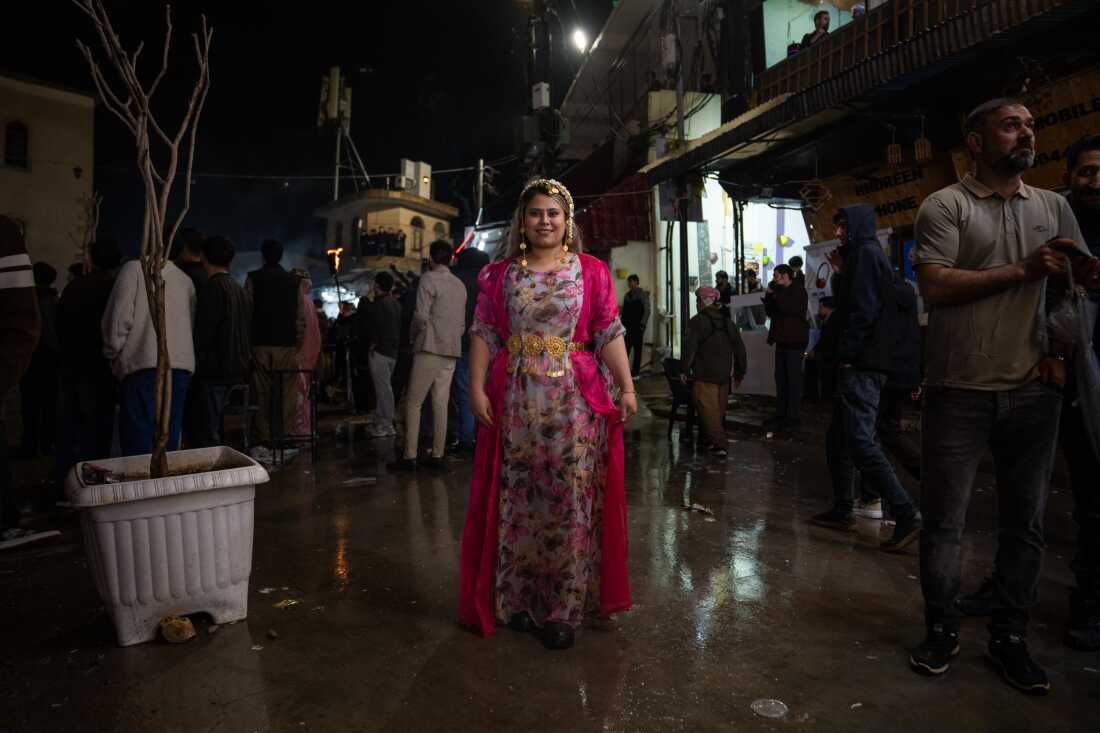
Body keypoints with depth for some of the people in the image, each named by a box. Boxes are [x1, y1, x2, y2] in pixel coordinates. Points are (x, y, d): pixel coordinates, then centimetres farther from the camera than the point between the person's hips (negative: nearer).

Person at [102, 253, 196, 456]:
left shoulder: (135, 269, 2)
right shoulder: (186, 280, 15)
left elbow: (119, 317, -3)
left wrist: (113, 355, 8)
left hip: (143, 363, -5)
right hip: (181, 364, 5)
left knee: (139, 440, -4)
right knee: (169, 438, 8)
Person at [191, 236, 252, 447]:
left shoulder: (212, 287, -10)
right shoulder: (242, 290, 14)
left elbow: (203, 333, -14)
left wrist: (196, 368, -8)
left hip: (214, 371, -8)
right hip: (236, 371, 8)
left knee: (207, 436, -6)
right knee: (219, 430, 15)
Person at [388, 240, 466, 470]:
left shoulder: (429, 278, -6)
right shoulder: (460, 285, 13)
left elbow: (421, 316, -13)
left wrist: (414, 336, 3)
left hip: (430, 349, -6)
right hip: (452, 351, 6)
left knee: (414, 403, -1)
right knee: (441, 403, 7)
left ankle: (409, 457, -3)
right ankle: (437, 455, 8)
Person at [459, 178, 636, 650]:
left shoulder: (591, 271, 6)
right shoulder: (499, 275, 10)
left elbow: (610, 334, 0)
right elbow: (483, 335, 5)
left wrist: (627, 387, -9)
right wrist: (477, 387, -5)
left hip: (575, 399, -1)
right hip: (515, 400, 1)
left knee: (571, 500, 2)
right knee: (517, 499, 7)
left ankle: (564, 609, 14)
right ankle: (516, 600, 22)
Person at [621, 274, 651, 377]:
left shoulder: (643, 294, -2)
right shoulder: (627, 295, 14)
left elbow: (647, 310, -7)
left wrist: (642, 324, -14)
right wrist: (622, 324, 8)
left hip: (637, 326, -5)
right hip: (627, 326, 5)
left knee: (637, 349, 1)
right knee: (625, 349, -1)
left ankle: (635, 372, 5)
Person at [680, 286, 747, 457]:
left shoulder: (697, 321, -8)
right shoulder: (727, 322, 12)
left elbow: (689, 347, -16)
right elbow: (740, 349, 15)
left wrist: (684, 370, -8)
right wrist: (739, 373, 22)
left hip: (704, 376, -6)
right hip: (724, 375, 7)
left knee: (708, 410, -6)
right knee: (720, 409, 16)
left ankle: (719, 444, -13)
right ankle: (718, 441, 25)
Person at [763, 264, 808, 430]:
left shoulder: (798, 290, -8)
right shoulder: (781, 291, 18)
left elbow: (789, 308, -23)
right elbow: (769, 311, 14)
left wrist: (776, 293, -15)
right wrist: (769, 294, 2)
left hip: (795, 340, -9)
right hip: (782, 340, 9)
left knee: (793, 378, -6)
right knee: (780, 378, 10)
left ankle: (794, 417, -3)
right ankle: (781, 414, 16)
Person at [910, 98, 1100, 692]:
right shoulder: (946, 206, -2)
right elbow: (935, 286, -13)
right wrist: (1022, 271, -12)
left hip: (1033, 389, 5)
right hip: (960, 390, -4)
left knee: (1025, 521, 10)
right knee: (945, 520, 3)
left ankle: (1009, 638, 24)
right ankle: (941, 630, 20)